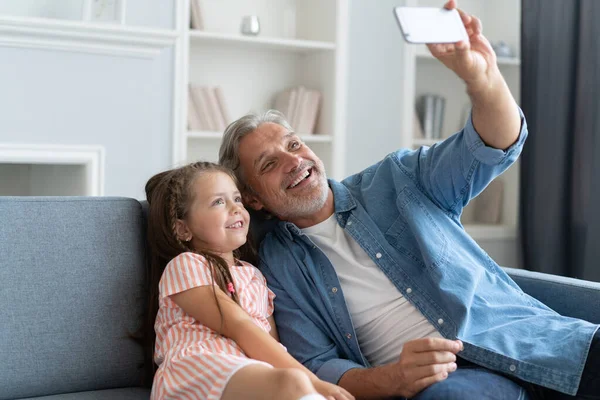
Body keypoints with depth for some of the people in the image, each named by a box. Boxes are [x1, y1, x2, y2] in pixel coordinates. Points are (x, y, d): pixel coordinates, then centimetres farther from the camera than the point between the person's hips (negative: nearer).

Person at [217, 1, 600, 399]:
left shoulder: (394, 179, 11)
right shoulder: (279, 267, 9)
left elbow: (494, 146, 0)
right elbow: (315, 365, 3)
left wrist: (482, 76, -23)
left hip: (527, 337, 3)